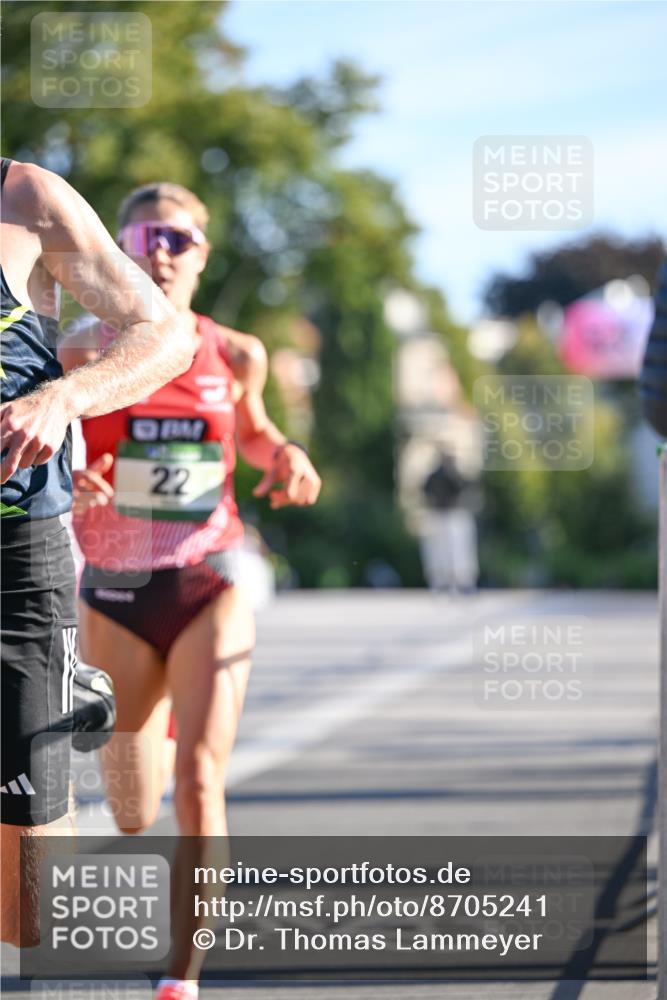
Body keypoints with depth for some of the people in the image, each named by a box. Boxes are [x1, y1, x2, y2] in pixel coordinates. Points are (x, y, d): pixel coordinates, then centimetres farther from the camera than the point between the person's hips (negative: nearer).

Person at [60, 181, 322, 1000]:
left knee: (199, 783, -17)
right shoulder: (85, 354, -6)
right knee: (133, 812, 15)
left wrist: (286, 459, -2)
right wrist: (71, 485, -24)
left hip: (209, 591, 0)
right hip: (114, 594, 0)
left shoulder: (235, 356, -1)